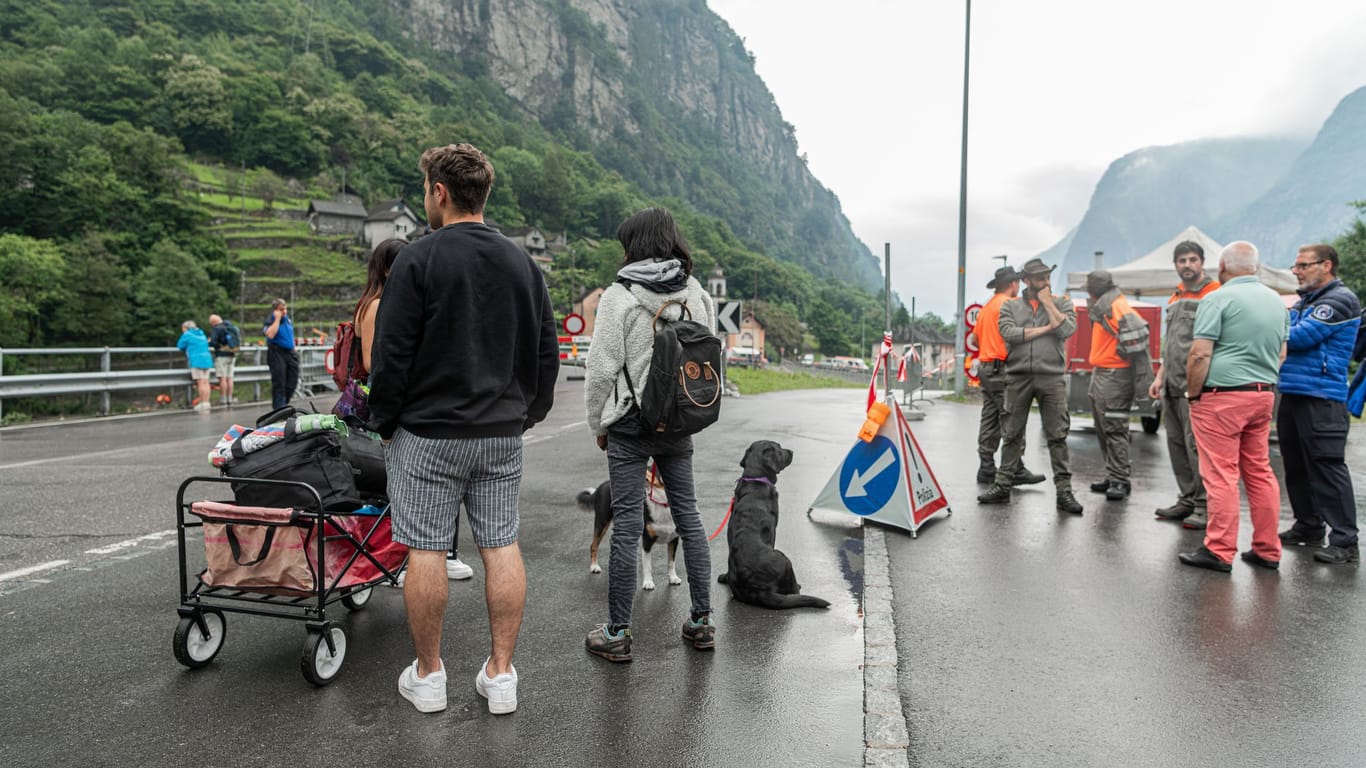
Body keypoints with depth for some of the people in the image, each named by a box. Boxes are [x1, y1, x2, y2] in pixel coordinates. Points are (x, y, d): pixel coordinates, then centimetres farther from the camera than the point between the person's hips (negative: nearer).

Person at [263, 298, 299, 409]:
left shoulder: (288, 319, 14)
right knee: (279, 382, -4)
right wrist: (277, 319, -20)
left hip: (290, 353, 7)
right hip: (277, 354, -7)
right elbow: (270, 334, -26)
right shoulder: (270, 320, -7)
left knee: (292, 381, 6)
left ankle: (284, 403, 19)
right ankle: (279, 406, 1)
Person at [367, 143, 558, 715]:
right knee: (501, 547, 9)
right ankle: (501, 674, 15)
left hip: (428, 432, -5)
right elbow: (547, 353, 12)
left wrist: (384, 422, 4)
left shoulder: (417, 260, -8)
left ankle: (427, 675, 17)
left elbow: (390, 354, -9)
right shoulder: (523, 263, 8)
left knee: (425, 550, 5)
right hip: (502, 433, 5)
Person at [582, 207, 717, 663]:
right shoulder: (698, 296, 5)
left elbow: (602, 368, -10)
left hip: (631, 424, -5)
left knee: (627, 525, 0)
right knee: (688, 514, 14)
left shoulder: (620, 296, -10)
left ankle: (617, 635, 10)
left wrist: (598, 424, 3)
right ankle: (702, 621, 23)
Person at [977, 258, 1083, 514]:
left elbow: (1067, 329, -9)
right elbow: (1009, 332, -8)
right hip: (1018, 377, 1)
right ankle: (1002, 486, 13)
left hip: (1052, 377, -1)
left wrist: (1047, 301, -4)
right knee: (1012, 435, 6)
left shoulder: (1062, 303, 10)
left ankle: (1064, 490, 2)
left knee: (1057, 435, -2)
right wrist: (1046, 329, -7)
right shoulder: (1010, 306, 10)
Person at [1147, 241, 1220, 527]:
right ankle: (1187, 500, 19)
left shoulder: (1214, 294, -6)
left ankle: (1204, 506, -1)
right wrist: (1160, 377, 20)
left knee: (1196, 445, -8)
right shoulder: (1174, 299, 20)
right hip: (1171, 386, 8)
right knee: (1176, 444, 10)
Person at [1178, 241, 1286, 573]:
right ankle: (1267, 550, 19)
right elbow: (1281, 355, 19)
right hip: (1264, 395, 8)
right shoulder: (1276, 301, 13)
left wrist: (1193, 394, -7)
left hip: (1222, 397, -7)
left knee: (1221, 476, -4)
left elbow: (1200, 354, -17)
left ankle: (1219, 552, 1)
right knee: (1260, 473, 13)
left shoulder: (1218, 299, -11)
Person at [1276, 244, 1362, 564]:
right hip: (1292, 394, 9)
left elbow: (1300, 337, -17)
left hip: (1321, 399, -9)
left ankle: (1345, 541, -5)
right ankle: (1309, 527, 24)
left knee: (1327, 468, -9)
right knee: (1297, 467, 13)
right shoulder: (1305, 301, 19)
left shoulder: (1340, 301, -9)